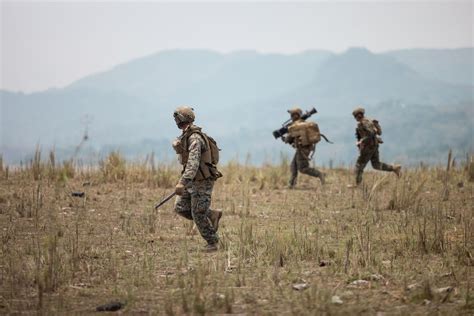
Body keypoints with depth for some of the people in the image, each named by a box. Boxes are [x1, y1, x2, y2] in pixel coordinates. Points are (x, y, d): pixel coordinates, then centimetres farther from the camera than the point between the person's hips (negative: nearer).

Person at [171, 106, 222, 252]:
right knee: (180, 208, 6)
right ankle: (212, 215, 16)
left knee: (198, 215, -5)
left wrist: (182, 183, -40)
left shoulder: (194, 138, -23)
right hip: (194, 181, 9)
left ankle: (212, 244, 9)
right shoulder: (187, 136, 9)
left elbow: (193, 163, -33)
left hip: (203, 182, -9)